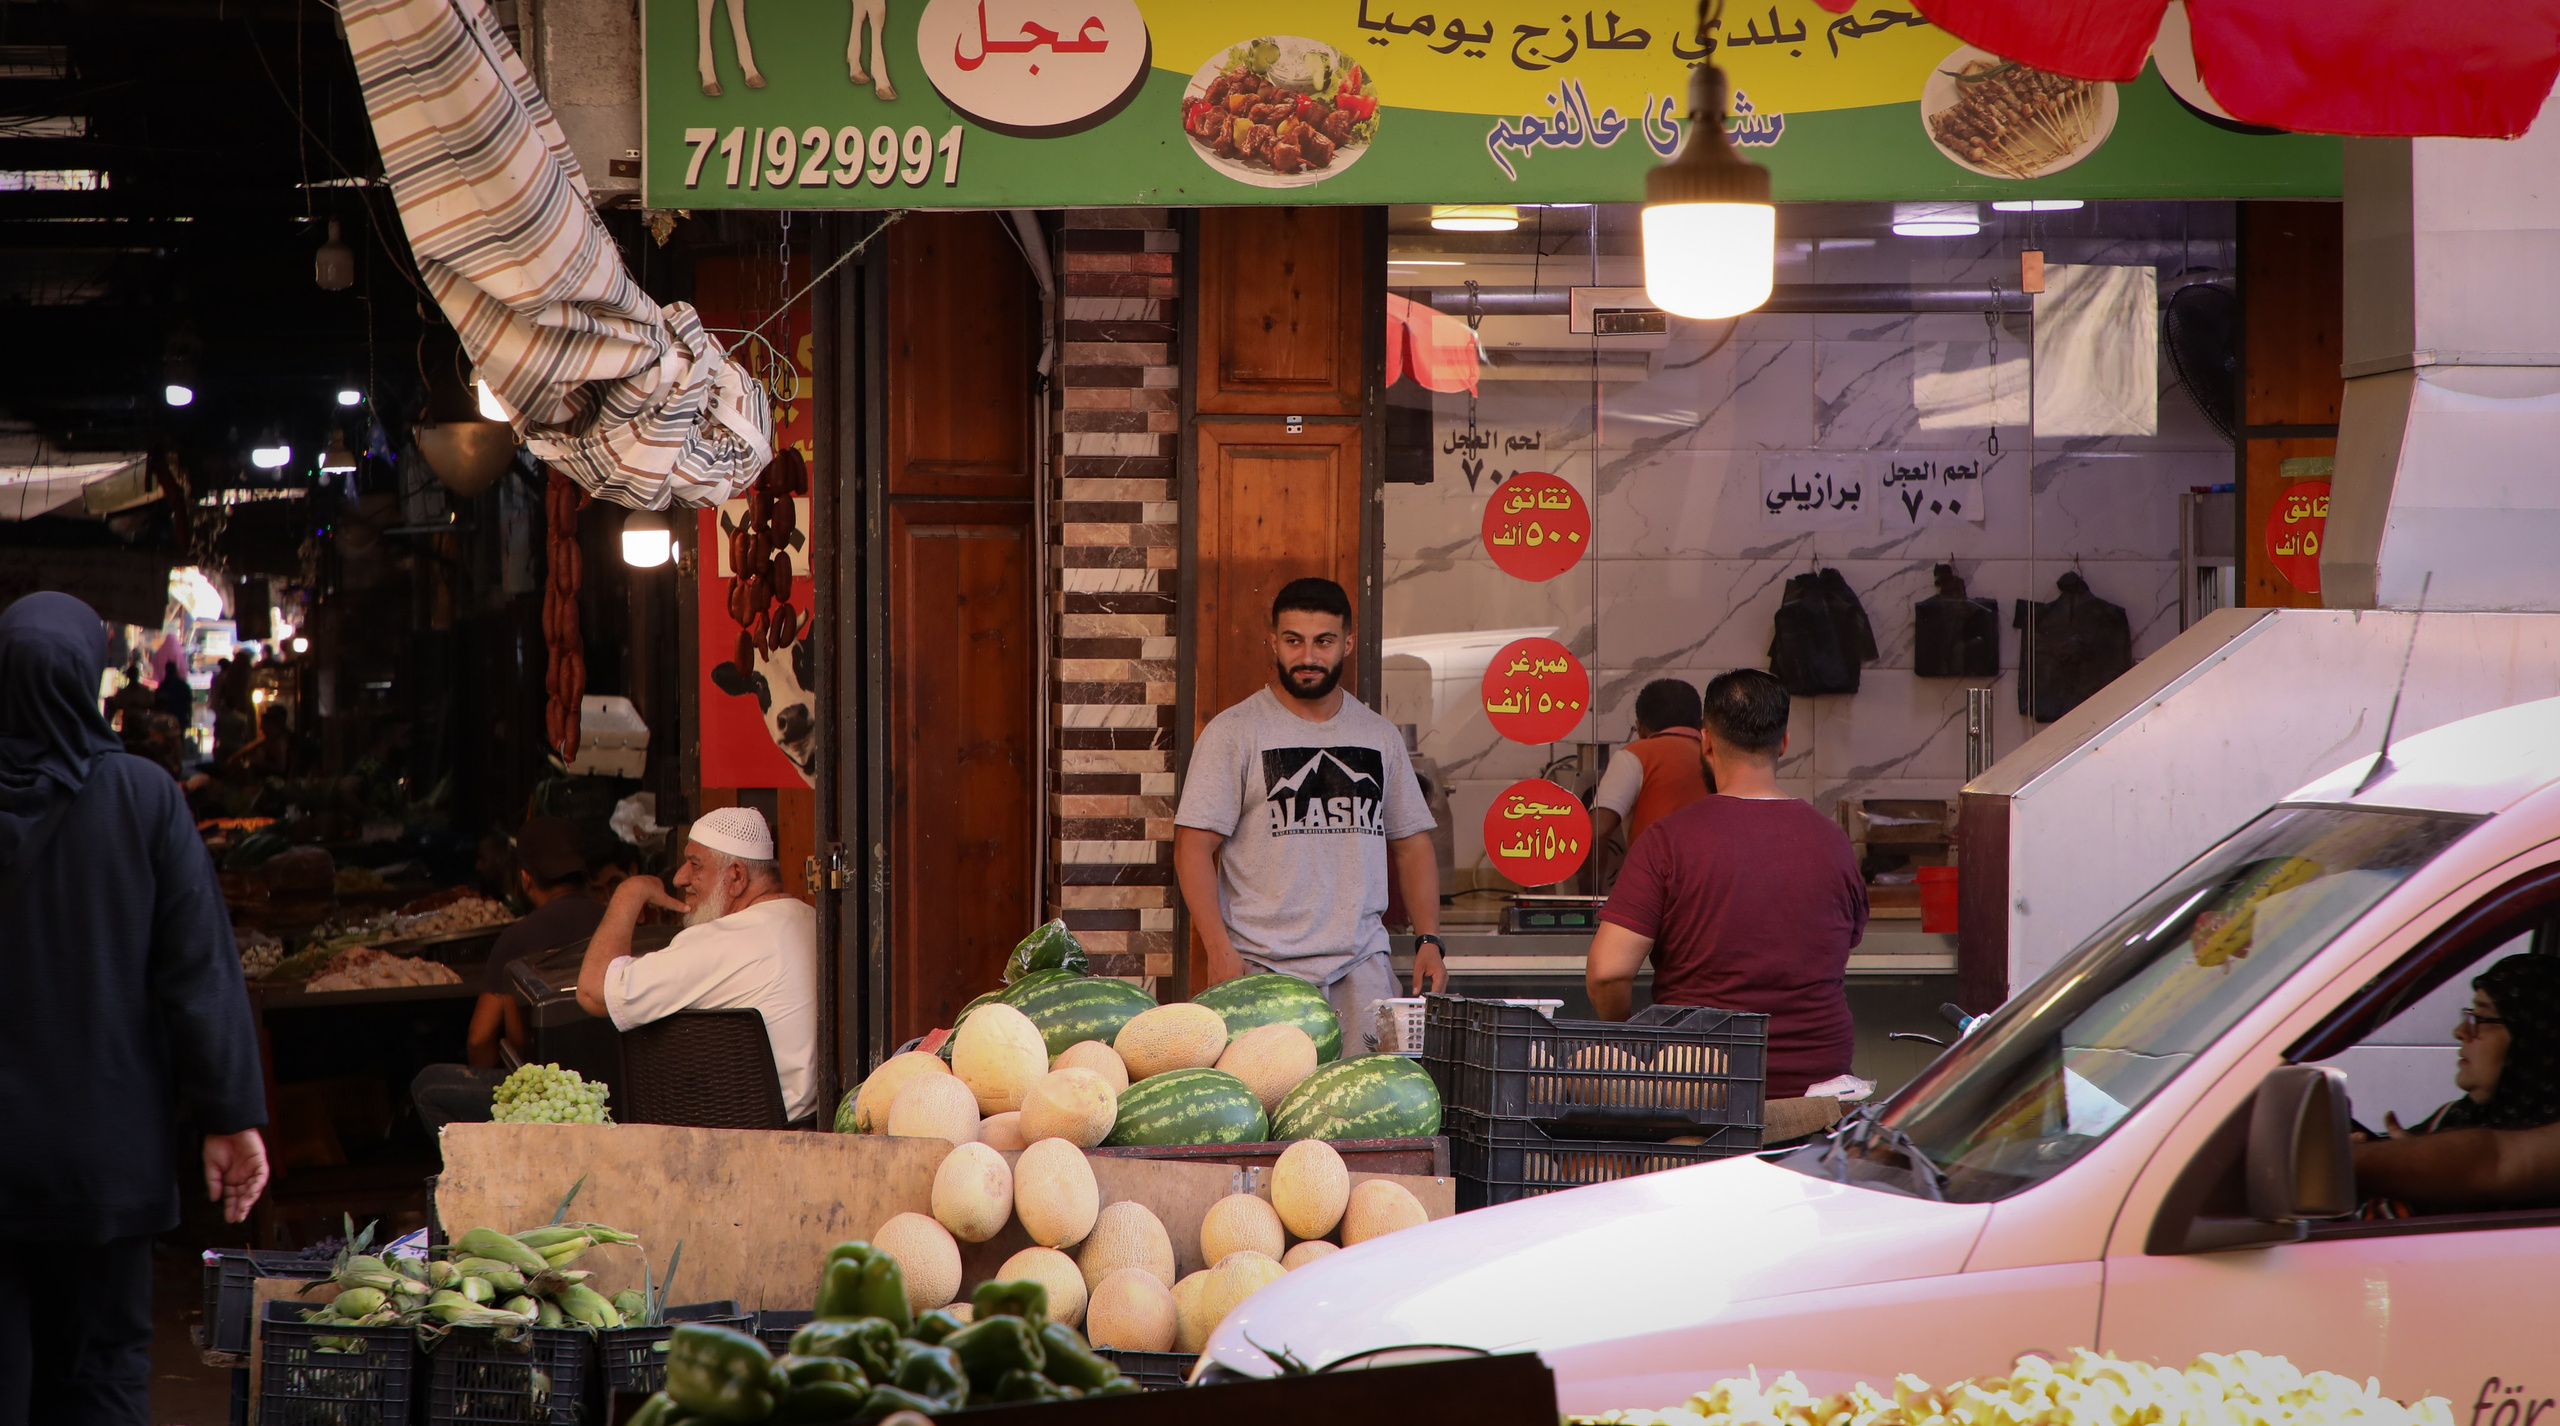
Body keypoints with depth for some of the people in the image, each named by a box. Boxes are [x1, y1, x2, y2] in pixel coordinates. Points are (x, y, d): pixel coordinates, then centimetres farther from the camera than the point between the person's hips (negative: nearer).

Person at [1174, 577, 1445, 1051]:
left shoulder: (1381, 736, 16)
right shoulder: (1235, 732, 2)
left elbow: (1412, 845, 21)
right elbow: (1194, 847, -3)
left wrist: (1428, 941, 7)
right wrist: (1220, 952, -13)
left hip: (1363, 964, 3)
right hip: (1266, 964, -3)